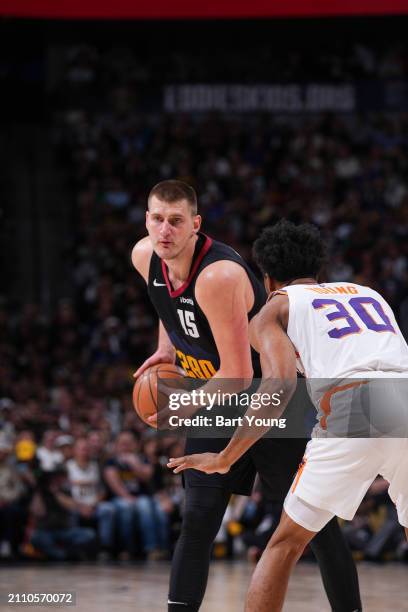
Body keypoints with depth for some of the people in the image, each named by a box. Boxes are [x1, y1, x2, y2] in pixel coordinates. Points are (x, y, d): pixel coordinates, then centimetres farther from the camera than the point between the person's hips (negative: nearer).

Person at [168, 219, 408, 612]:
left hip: (355, 409, -4)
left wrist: (224, 459, 8)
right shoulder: (368, 292, 33)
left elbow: (280, 385, 1)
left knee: (285, 545, 11)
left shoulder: (276, 307, 18)